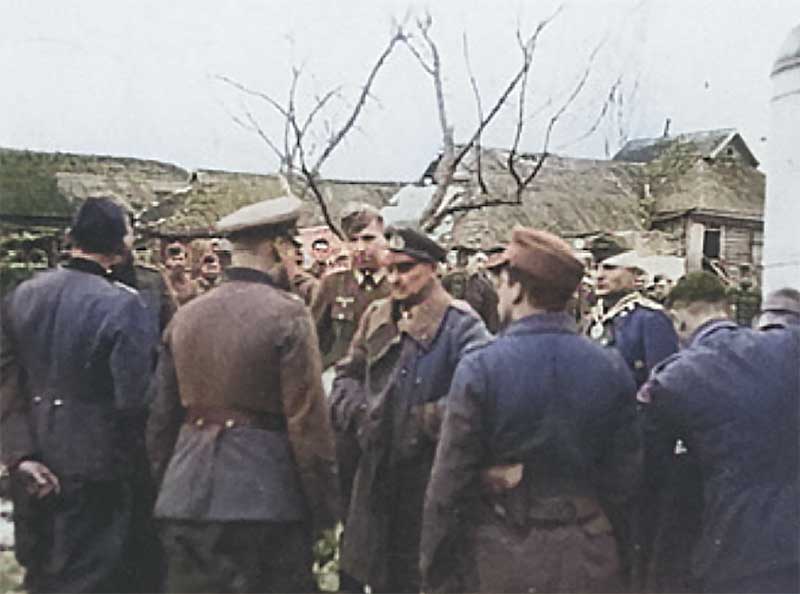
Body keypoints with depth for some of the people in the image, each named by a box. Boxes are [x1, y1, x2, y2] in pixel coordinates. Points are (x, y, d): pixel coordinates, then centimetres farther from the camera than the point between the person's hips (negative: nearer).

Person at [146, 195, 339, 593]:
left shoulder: (186, 315, 7)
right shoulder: (287, 314, -10)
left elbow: (161, 418, 11)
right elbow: (307, 422, -11)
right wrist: (325, 512, -3)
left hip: (184, 500, 5)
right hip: (264, 500, -5)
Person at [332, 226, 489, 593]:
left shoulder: (460, 324, -13)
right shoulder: (375, 317, 8)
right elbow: (347, 374, 15)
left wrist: (423, 421, -22)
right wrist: (358, 411, -3)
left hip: (431, 478, -6)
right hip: (378, 474, 6)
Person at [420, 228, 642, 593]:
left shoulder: (479, 368, -15)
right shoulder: (612, 369, -5)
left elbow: (448, 486, -12)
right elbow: (622, 483, -3)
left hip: (498, 561, -3)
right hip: (587, 562, 3)